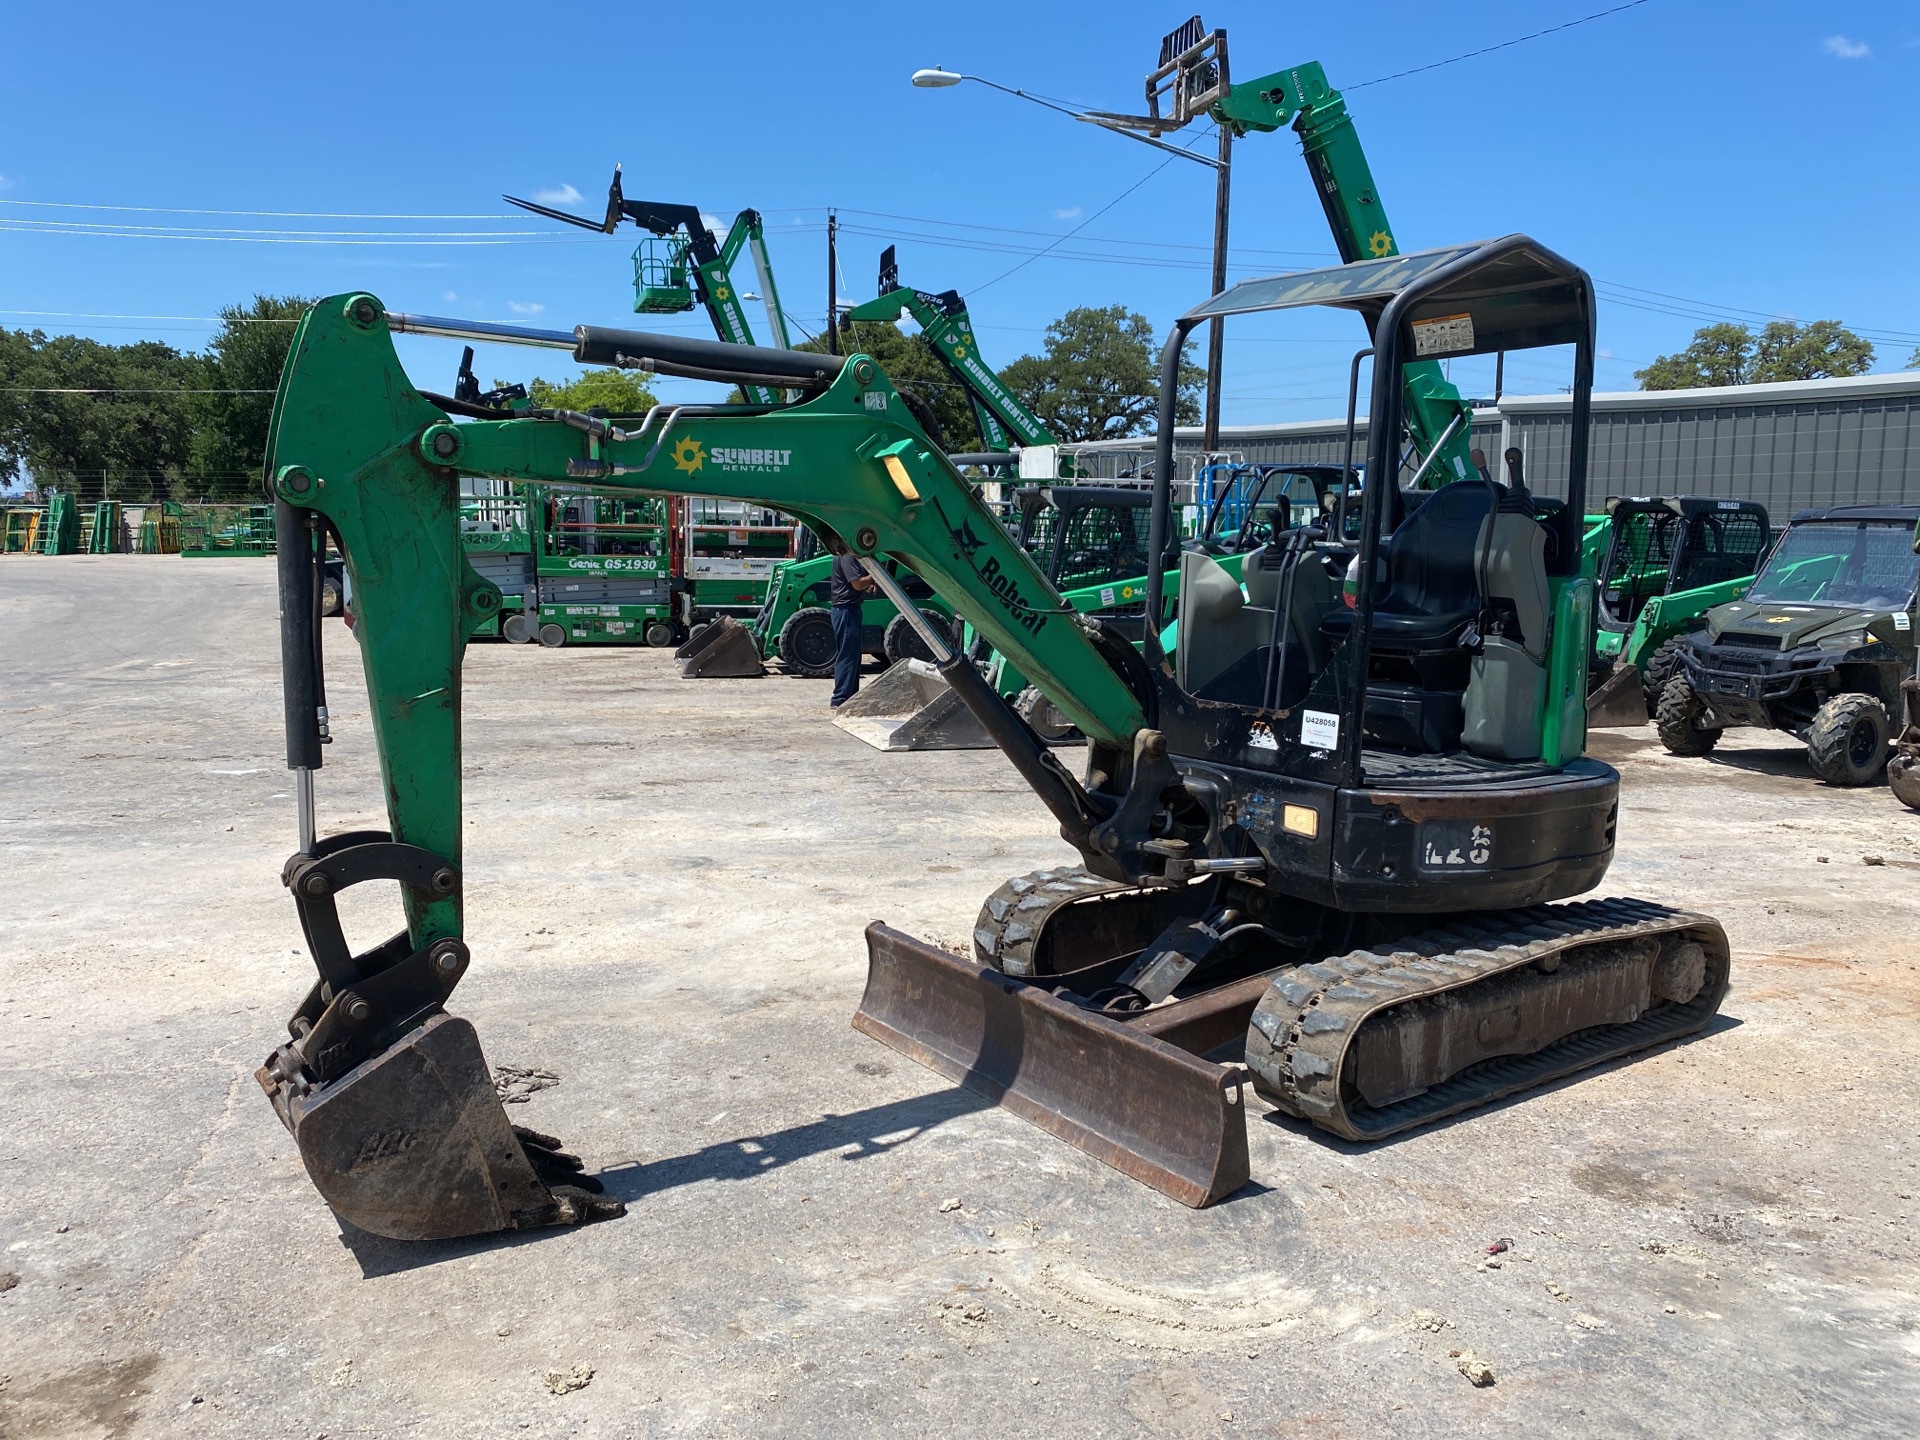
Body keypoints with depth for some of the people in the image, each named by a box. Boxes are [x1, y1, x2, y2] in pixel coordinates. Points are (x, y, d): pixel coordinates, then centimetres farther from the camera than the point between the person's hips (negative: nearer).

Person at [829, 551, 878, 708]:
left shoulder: (850, 554, 14)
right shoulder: (847, 556, -18)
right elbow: (857, 584, -22)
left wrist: (869, 584, 6)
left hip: (850, 608, 11)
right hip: (846, 609, -11)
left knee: (853, 654, 16)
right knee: (847, 655, -7)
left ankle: (850, 696, 24)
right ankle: (839, 700, -3)